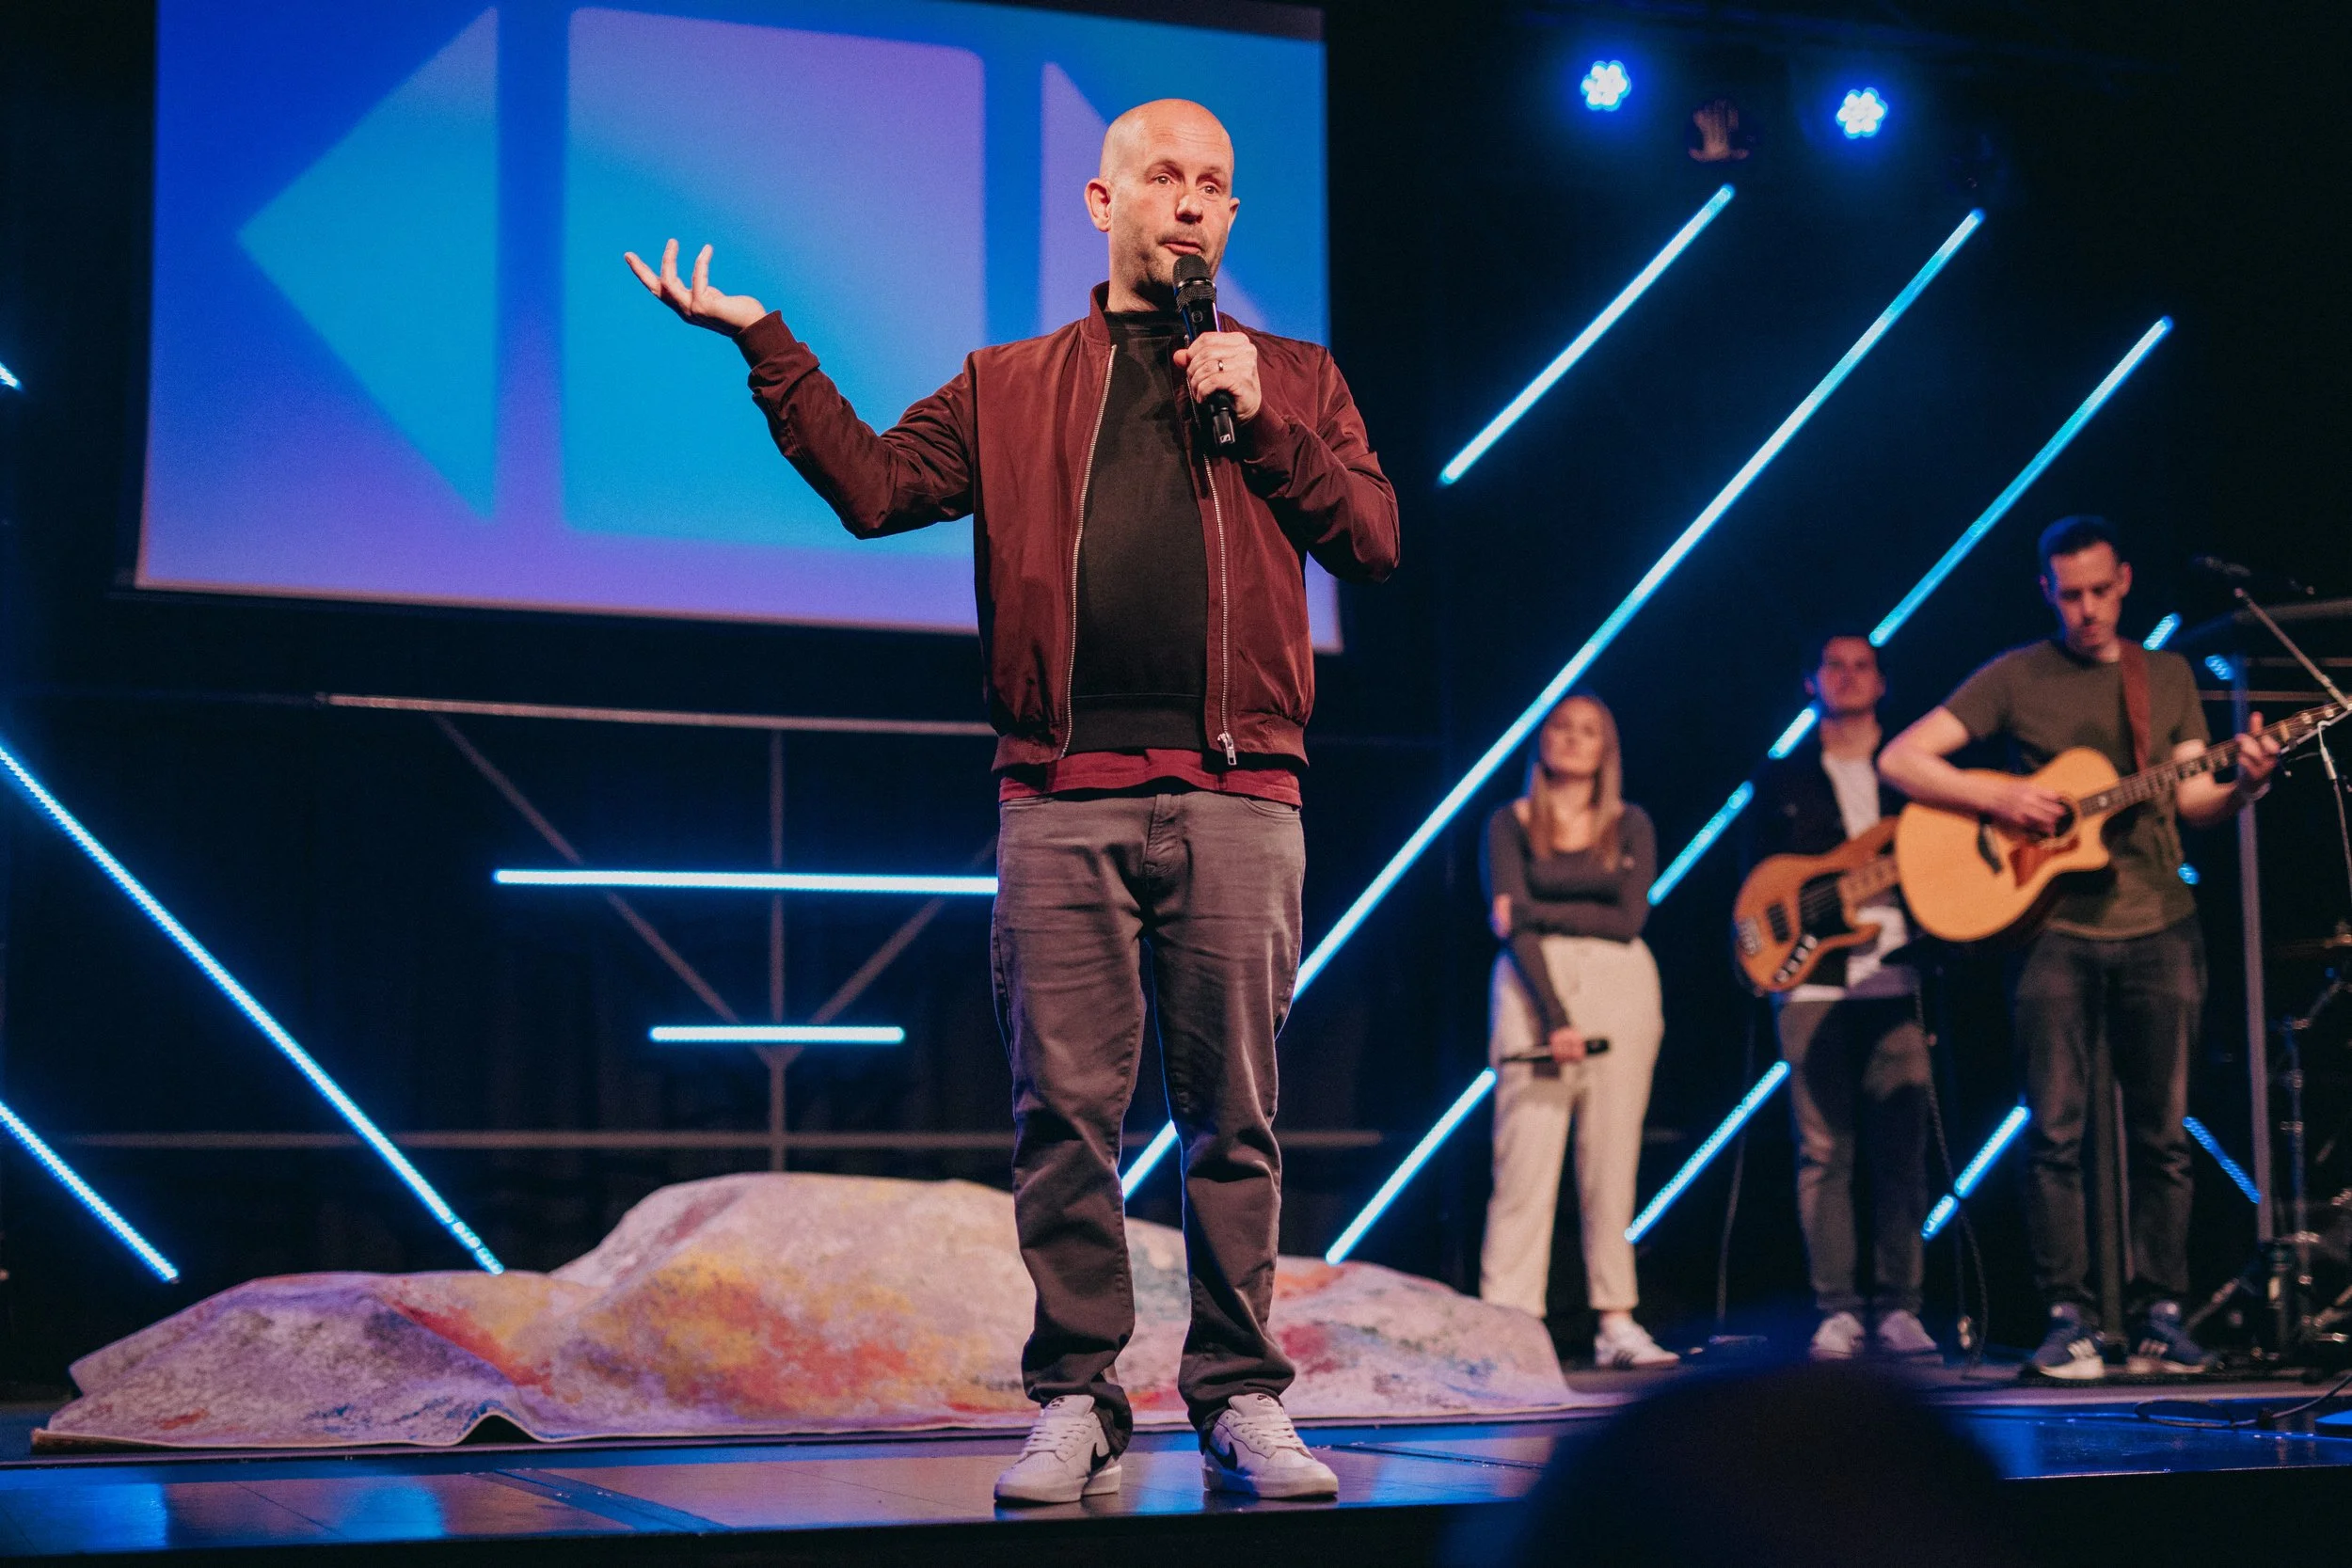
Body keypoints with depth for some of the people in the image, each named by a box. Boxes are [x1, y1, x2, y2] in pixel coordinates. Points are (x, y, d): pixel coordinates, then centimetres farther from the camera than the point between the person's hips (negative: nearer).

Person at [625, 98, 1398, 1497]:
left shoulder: (1293, 378, 19)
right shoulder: (1009, 388, 18)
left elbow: (1376, 540, 9)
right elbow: (874, 485, 6)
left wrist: (1263, 421, 0)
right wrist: (765, 342, 1)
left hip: (1237, 794, 0)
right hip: (1064, 798, 0)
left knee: (1236, 1115, 1)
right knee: (1066, 1108, -2)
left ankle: (1243, 1401, 8)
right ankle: (1077, 1402, 6)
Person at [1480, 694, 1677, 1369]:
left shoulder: (1630, 825, 13)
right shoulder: (1511, 824, 7)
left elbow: (1631, 918, 0)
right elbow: (1513, 928, -4)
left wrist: (1539, 910, -7)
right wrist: (1554, 1017, -16)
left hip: (1620, 985, 2)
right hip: (1535, 984, -2)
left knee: (1613, 1160, -1)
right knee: (1526, 1156, -10)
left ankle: (1616, 1324, 0)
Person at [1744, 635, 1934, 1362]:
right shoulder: (1780, 779, 14)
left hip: (1896, 981, 1)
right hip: (1814, 982, -1)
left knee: (1901, 1150, -5)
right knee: (1824, 1151, -5)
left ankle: (1897, 1308, 0)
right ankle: (1837, 1309, -1)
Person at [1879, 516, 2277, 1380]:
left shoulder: (2169, 677, 13)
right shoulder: (2015, 677, 3)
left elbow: (2191, 801, 10)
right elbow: (1900, 760, -2)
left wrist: (2243, 787, -11)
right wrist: (1997, 797, -14)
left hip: (2158, 928, 3)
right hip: (2054, 930, -2)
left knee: (2163, 1134, 2)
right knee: (2056, 1132, -4)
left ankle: (2158, 1313, 9)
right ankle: (2068, 1318, 1)